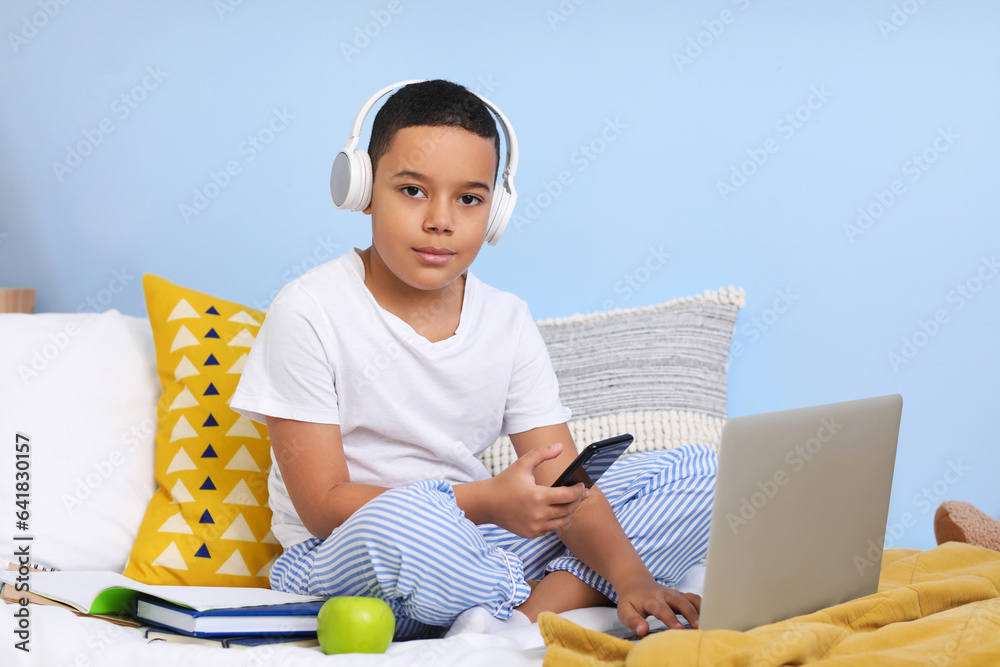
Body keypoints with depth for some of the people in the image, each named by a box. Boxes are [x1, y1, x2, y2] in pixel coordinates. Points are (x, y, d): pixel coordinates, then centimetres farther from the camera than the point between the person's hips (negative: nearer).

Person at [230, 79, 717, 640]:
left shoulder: (508, 321, 4)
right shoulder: (310, 314, -11)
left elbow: (563, 482, -2)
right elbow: (323, 504, -15)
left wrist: (628, 574, -23)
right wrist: (487, 501, -28)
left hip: (479, 551, 6)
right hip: (342, 561, -6)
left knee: (700, 473, -4)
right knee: (408, 521, -43)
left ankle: (529, 611, -23)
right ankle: (572, 599, -14)